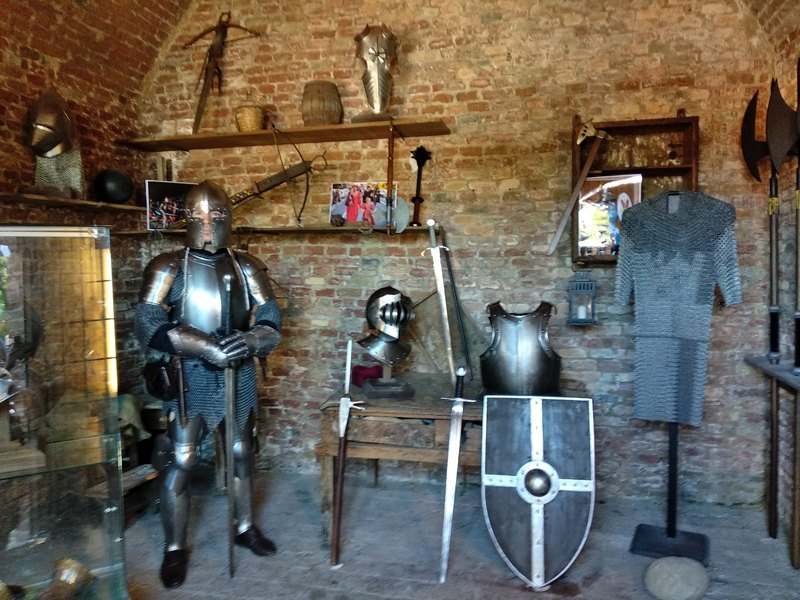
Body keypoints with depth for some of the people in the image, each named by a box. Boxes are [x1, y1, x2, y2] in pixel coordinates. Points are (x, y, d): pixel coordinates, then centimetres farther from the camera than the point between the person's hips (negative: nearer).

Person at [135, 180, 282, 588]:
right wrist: (205, 346, -28)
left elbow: (270, 321, -3)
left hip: (238, 375, 3)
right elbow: (148, 325, -17)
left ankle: (244, 527, 37)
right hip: (188, 377, -3)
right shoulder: (169, 267, -7)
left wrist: (250, 340, -26)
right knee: (179, 462, 0)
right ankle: (175, 549, 21)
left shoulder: (247, 267, 2)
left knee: (242, 454, 15)